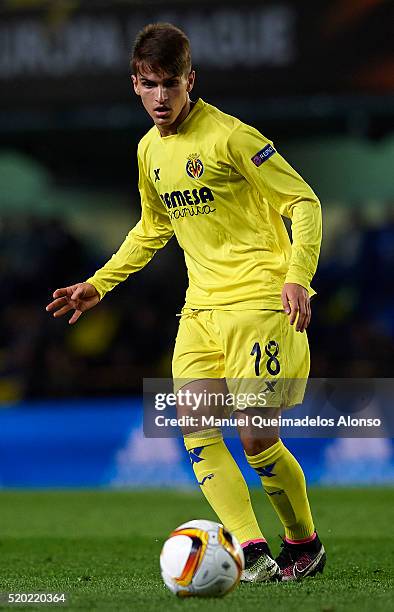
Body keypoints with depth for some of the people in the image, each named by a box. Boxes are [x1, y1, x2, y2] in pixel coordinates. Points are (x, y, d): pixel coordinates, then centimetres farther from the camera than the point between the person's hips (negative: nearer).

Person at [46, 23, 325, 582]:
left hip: (261, 303, -7)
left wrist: (297, 277, -22)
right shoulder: (150, 149, 11)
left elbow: (303, 202, -10)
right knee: (195, 431, -9)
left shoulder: (230, 137, -12)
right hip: (202, 305, 7)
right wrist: (99, 284, 23)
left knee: (256, 438, -9)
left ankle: (305, 544, 14)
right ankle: (252, 551, -10)